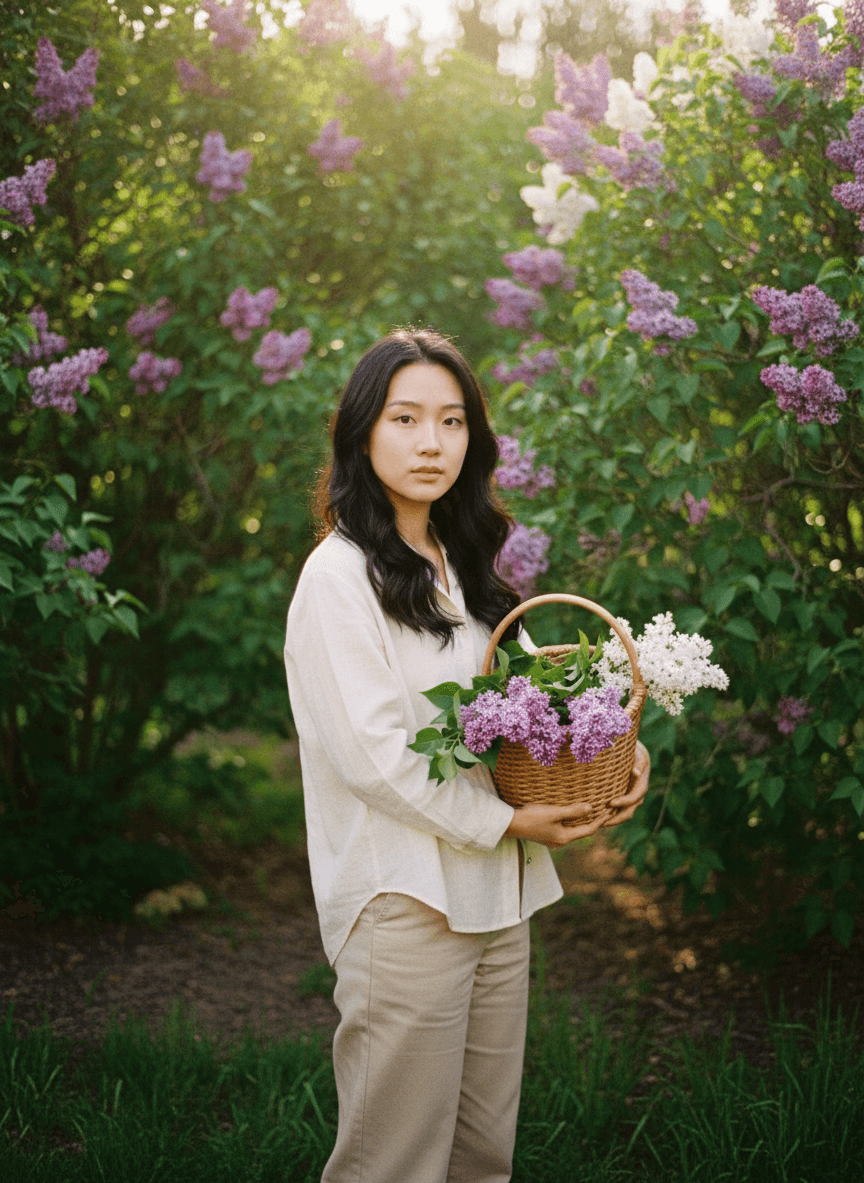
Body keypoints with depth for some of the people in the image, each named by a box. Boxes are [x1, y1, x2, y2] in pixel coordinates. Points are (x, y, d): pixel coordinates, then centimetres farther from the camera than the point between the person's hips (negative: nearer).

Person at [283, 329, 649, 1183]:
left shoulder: (461, 567, 15)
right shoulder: (339, 576, -10)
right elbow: (372, 754, -16)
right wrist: (506, 821, -12)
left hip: (497, 894, 8)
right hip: (405, 900, -7)